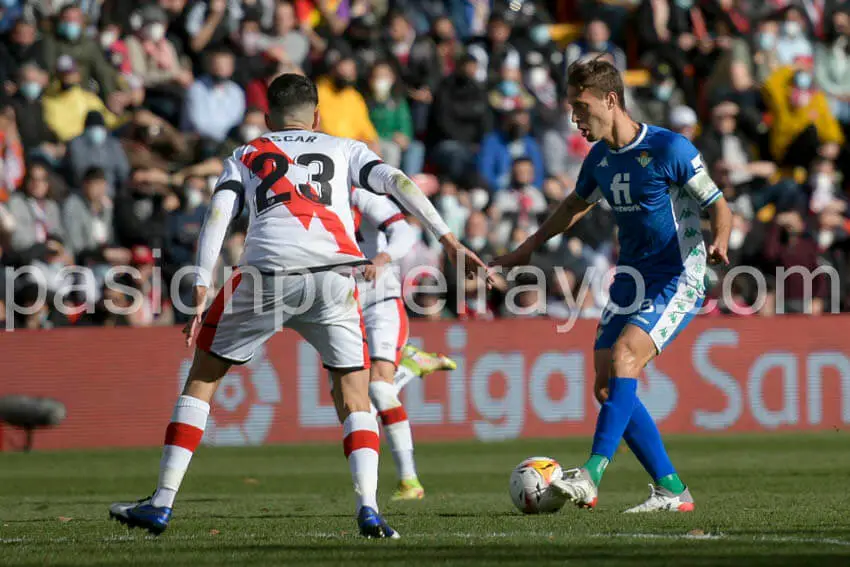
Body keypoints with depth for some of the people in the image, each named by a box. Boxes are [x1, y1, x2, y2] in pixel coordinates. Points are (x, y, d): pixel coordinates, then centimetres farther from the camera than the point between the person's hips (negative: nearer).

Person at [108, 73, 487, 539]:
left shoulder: (245, 156, 27)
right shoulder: (345, 150, 28)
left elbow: (216, 217, 10)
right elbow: (397, 183, 11)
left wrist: (200, 294, 2)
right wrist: (447, 239, 4)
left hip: (266, 272, 0)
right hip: (332, 275, 0)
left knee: (203, 375, 15)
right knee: (353, 392, 12)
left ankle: (161, 504, 13)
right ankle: (368, 508, -9)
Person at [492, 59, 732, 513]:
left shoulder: (670, 149, -13)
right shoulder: (599, 159, 8)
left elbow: (718, 206, -9)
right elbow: (576, 205, 28)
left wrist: (720, 242, -30)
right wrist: (528, 247, 31)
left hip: (677, 280, -8)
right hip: (631, 280, 8)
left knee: (624, 355, -27)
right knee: (606, 386, -2)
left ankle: (591, 476, -33)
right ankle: (671, 490, 4)